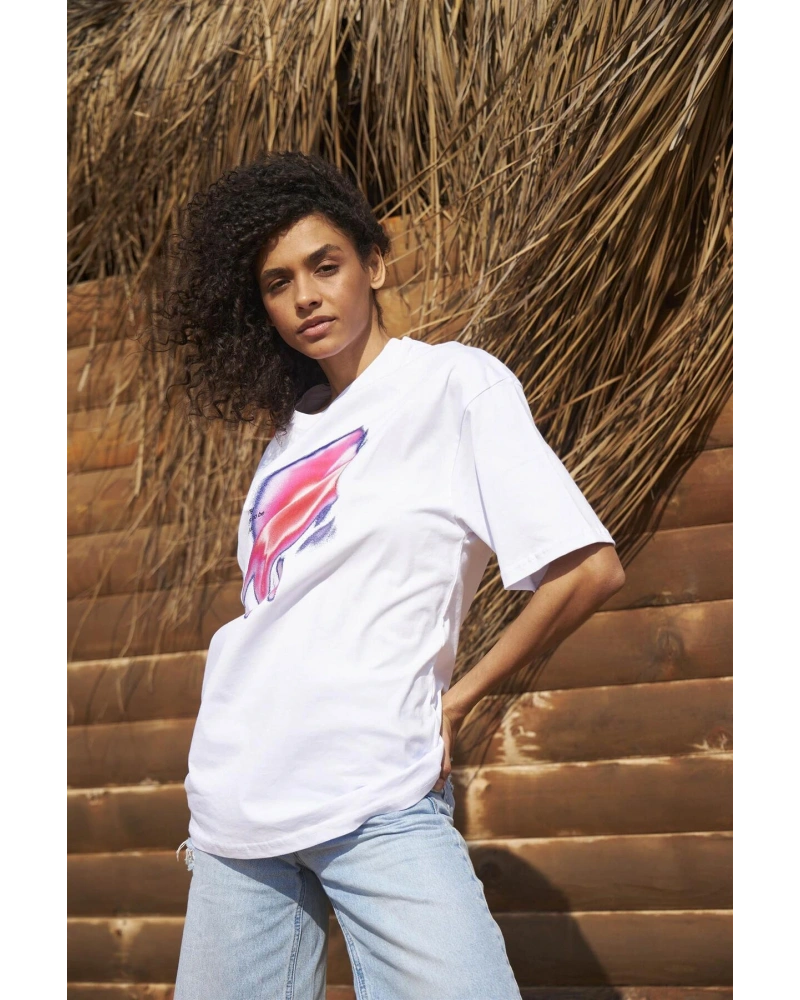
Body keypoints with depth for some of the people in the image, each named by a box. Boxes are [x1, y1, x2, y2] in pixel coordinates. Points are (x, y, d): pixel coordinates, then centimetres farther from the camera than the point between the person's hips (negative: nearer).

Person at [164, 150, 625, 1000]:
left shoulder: (456, 383, -2)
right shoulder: (292, 429, 16)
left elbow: (590, 570, -8)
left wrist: (454, 704, -3)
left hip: (375, 802, -6)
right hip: (237, 800, 6)